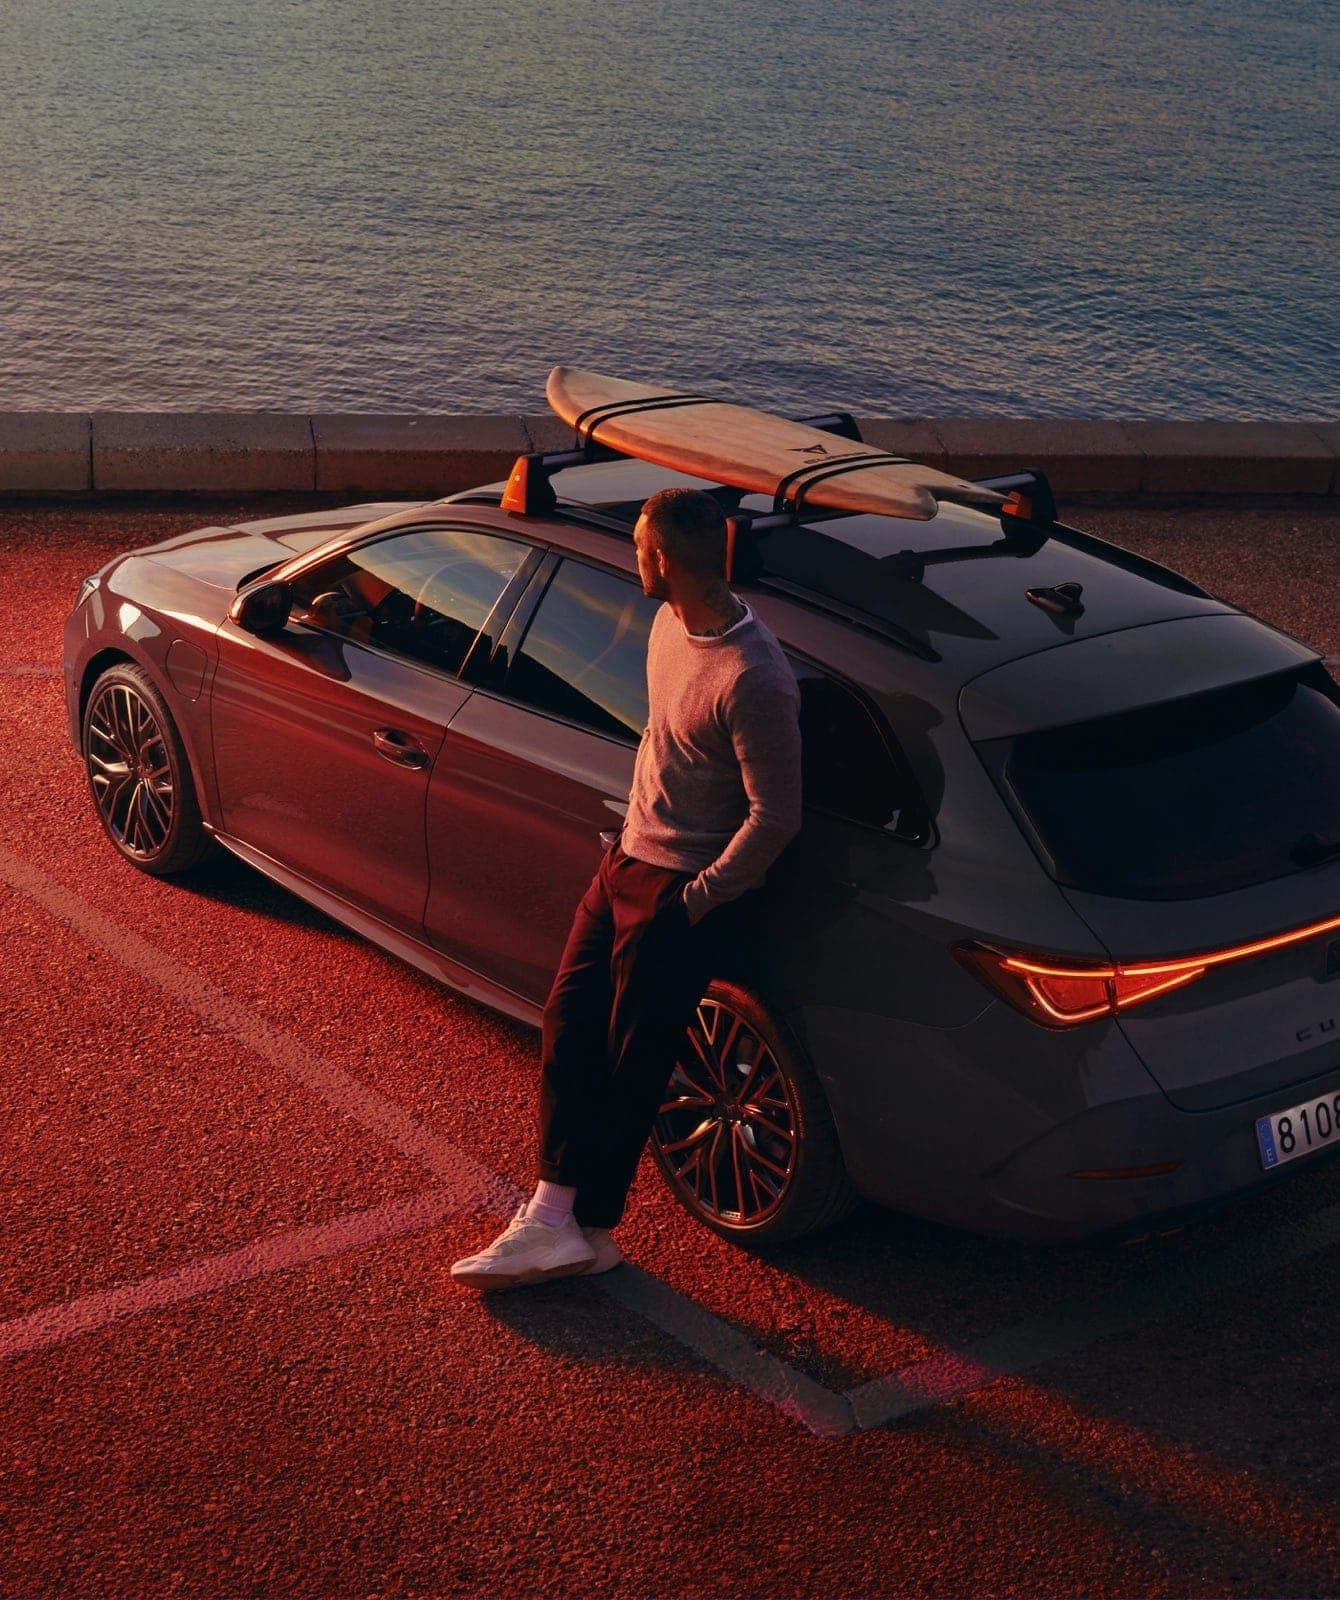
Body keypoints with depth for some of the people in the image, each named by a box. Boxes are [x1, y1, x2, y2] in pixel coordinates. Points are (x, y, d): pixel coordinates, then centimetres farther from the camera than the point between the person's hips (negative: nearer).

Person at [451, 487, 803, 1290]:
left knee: (631, 1063, 2)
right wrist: (633, 837, 15)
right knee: (569, 1026, 8)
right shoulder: (674, 621, 1)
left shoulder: (751, 680, -27)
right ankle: (556, 1216, 14)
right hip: (628, 859, 9)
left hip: (682, 890, -9)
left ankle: (590, 1227, 17)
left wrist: (696, 899, -16)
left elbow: (776, 816, -22)